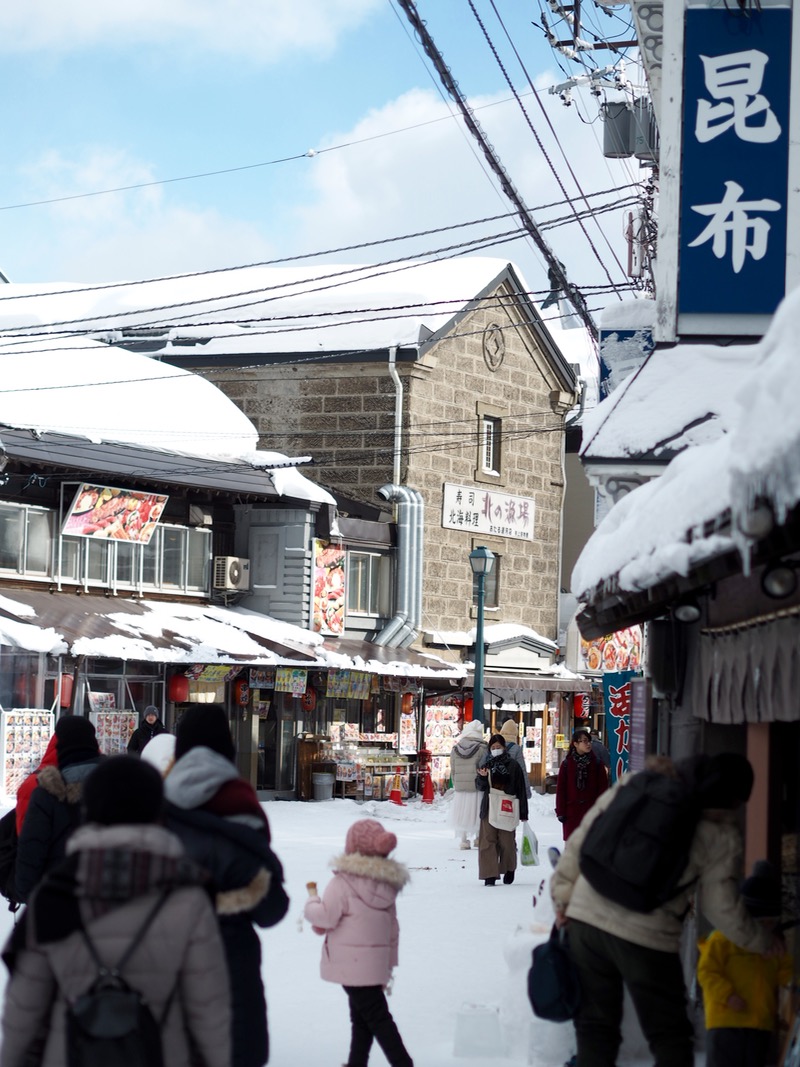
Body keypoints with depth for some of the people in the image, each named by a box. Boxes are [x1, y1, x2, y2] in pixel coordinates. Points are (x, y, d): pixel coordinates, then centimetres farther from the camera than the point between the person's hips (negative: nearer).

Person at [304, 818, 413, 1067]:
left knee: (375, 1016, -6)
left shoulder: (344, 882, -14)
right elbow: (393, 929, 14)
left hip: (352, 963, -7)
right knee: (360, 1016, 18)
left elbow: (325, 917, -15)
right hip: (377, 961, 7)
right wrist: (390, 962, 22)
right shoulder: (387, 883, 9)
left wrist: (312, 898, 4)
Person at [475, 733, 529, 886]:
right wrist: (482, 777, -18)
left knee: (507, 841, 2)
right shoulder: (486, 765, 11)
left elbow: (521, 789, 3)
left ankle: (509, 870, 24)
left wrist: (523, 812, 1)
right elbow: (479, 786, 5)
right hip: (489, 809, 2)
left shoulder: (513, 765, 3)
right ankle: (490, 875, -4)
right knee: (488, 841, -5)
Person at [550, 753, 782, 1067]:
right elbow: (722, 909, 0)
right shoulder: (722, 837, -4)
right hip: (648, 936, -3)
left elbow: (580, 840, 4)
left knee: (595, 1025, 14)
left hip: (587, 917, 3)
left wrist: (562, 893, 13)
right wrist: (764, 942, 17)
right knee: (670, 1038, 12)